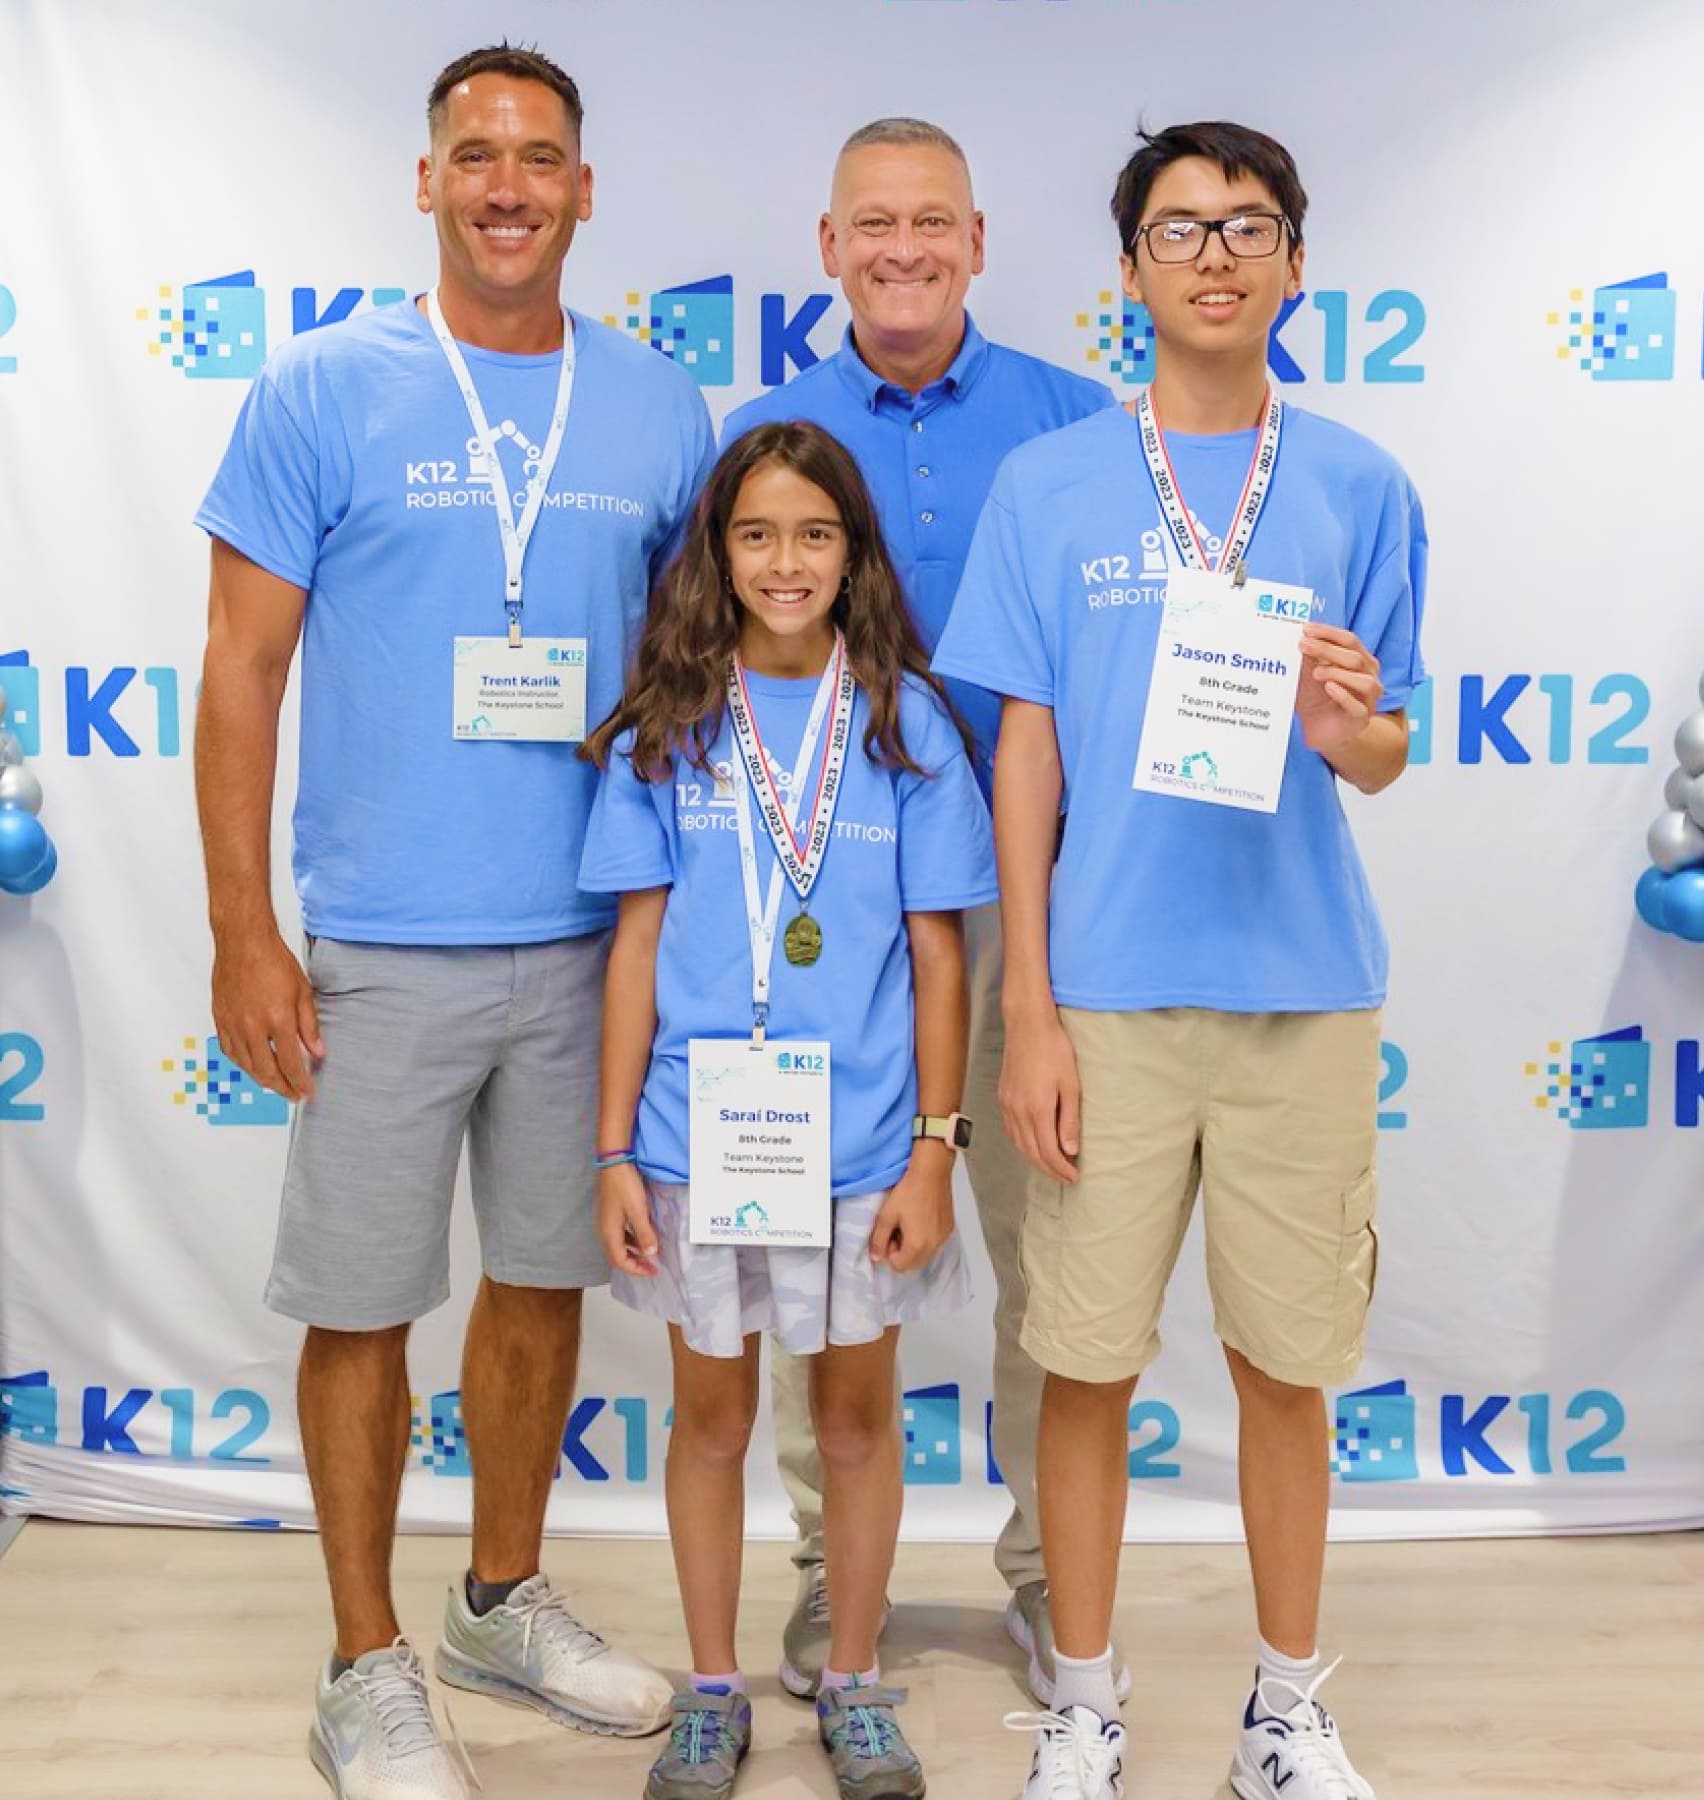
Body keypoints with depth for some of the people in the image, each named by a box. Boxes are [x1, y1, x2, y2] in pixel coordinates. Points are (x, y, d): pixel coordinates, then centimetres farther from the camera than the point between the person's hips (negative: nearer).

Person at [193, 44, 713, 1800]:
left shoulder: (661, 409, 6)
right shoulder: (325, 389, -4)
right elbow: (244, 670, -4)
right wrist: (243, 930, -9)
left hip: (593, 940, 4)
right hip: (384, 948, -3)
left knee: (543, 1279, 16)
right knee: (363, 1307, 5)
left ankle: (506, 1601, 36)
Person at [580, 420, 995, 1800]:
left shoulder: (906, 719, -2)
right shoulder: (666, 727, 0)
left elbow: (937, 953, -1)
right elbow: (638, 945, 1)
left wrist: (935, 1150, -5)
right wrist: (615, 1151, -1)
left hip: (861, 1140, 0)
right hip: (699, 1136, 1)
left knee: (857, 1414, 14)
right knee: (713, 1414, 14)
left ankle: (855, 1688, 33)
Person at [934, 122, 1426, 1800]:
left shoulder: (1360, 487, 5)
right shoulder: (1049, 485, 3)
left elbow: (1385, 755, 7)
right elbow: (1027, 751, 1)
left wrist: (1347, 726, -18)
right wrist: (1027, 1011, -4)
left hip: (1304, 986, 1)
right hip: (1108, 990, -1)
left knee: (1287, 1360, 10)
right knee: (1087, 1359, 6)